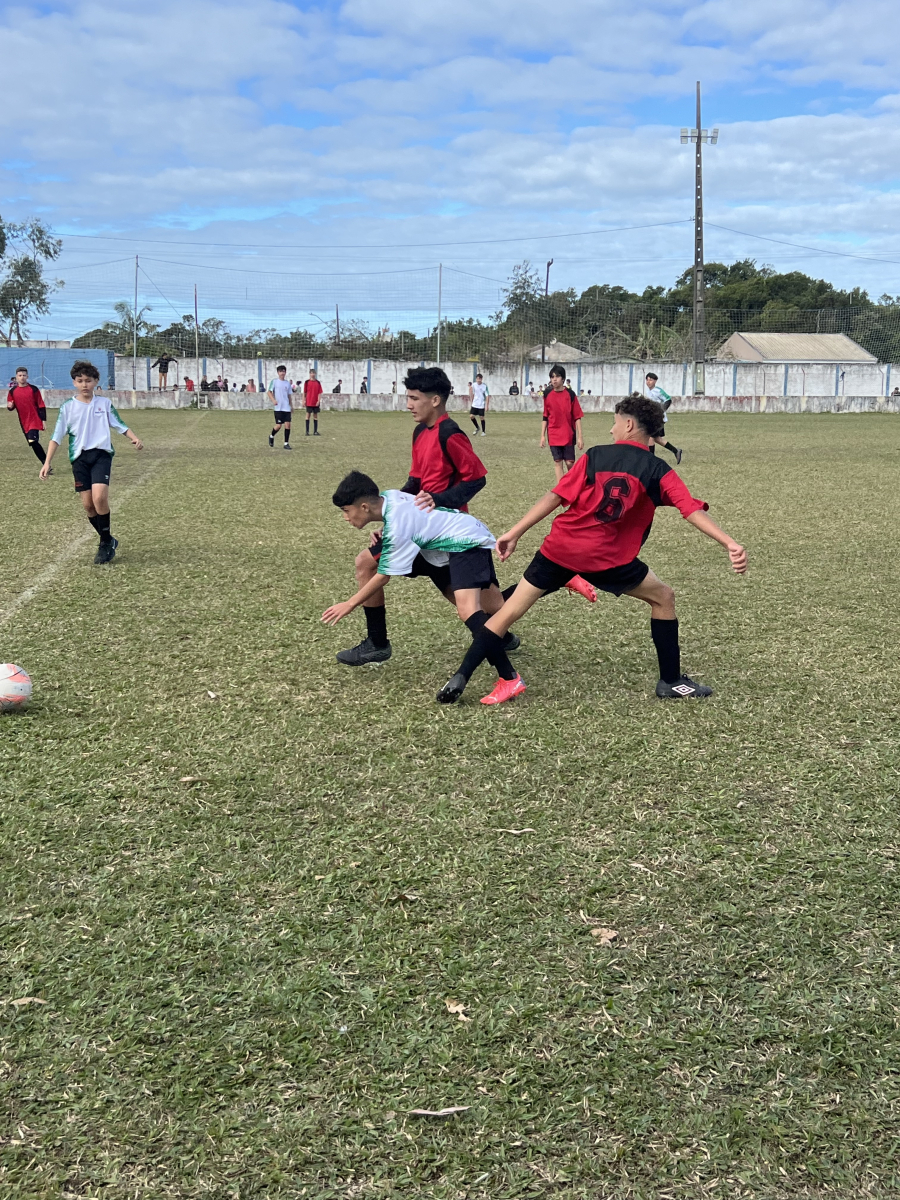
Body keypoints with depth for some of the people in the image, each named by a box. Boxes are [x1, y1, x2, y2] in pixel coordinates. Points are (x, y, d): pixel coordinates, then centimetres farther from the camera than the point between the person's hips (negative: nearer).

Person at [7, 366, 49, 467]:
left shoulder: (34, 389, -4)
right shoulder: (12, 391, 5)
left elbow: (41, 406, -2)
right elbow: (11, 407, 11)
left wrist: (43, 420, -7)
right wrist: (10, 406, -13)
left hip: (35, 420, -5)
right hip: (24, 422, 5)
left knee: (33, 441, -21)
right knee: (34, 444, 8)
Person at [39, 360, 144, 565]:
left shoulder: (104, 403, 6)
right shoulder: (68, 407, 5)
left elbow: (120, 425, 11)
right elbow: (56, 436, 5)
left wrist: (135, 439, -8)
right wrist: (47, 462, -3)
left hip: (101, 454, -2)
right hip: (79, 457, 2)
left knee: (99, 497, -21)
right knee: (88, 504, 0)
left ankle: (105, 543, -3)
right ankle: (108, 541, 19)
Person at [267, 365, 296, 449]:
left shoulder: (288, 383, 12)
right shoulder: (274, 382, 1)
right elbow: (269, 392, 0)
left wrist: (291, 406, 15)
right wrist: (273, 400, -16)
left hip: (287, 407, 4)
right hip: (278, 407, -4)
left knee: (288, 424, -5)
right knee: (279, 425, -7)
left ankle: (286, 443, 3)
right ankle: (271, 436, 24)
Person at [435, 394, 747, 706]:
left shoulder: (595, 456, 7)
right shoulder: (657, 471, 4)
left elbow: (555, 497, 1)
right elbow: (693, 510, -7)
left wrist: (514, 534, 1)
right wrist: (730, 544, -14)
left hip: (560, 548, 2)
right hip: (607, 558, -2)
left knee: (510, 611, 9)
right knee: (663, 598, 20)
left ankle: (460, 678, 1)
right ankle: (671, 682, 20)